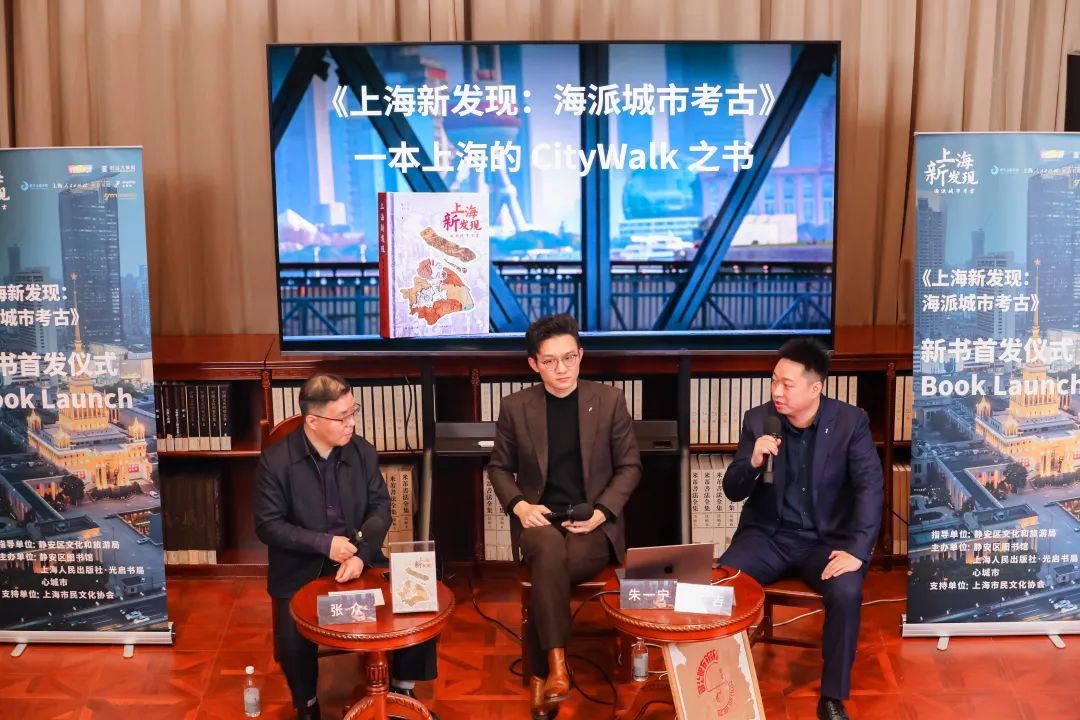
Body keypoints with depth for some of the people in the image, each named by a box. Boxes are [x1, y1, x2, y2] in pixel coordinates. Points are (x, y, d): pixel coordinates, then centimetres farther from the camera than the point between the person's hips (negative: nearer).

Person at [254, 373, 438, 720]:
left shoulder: (362, 451, 0)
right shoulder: (275, 460, -10)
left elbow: (381, 508, 1)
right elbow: (267, 525, -10)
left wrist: (361, 554, -17)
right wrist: (325, 544, -20)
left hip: (359, 558, 3)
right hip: (301, 570, -3)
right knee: (294, 639, -25)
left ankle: (402, 689, 9)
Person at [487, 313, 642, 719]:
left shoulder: (609, 400, 1)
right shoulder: (515, 407, 3)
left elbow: (629, 466, 5)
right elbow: (499, 467, 13)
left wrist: (601, 512, -10)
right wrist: (519, 505, -7)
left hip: (592, 523, 0)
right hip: (538, 519, 1)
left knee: (547, 571, -31)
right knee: (550, 549, -36)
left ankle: (539, 673, -11)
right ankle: (555, 665, -29)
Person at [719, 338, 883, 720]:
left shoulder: (851, 421, -7)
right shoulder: (757, 419, -2)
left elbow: (870, 488, -13)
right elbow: (733, 491, 0)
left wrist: (857, 550, -26)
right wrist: (753, 462, -22)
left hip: (827, 539, -1)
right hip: (768, 534, 2)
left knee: (847, 592, -31)